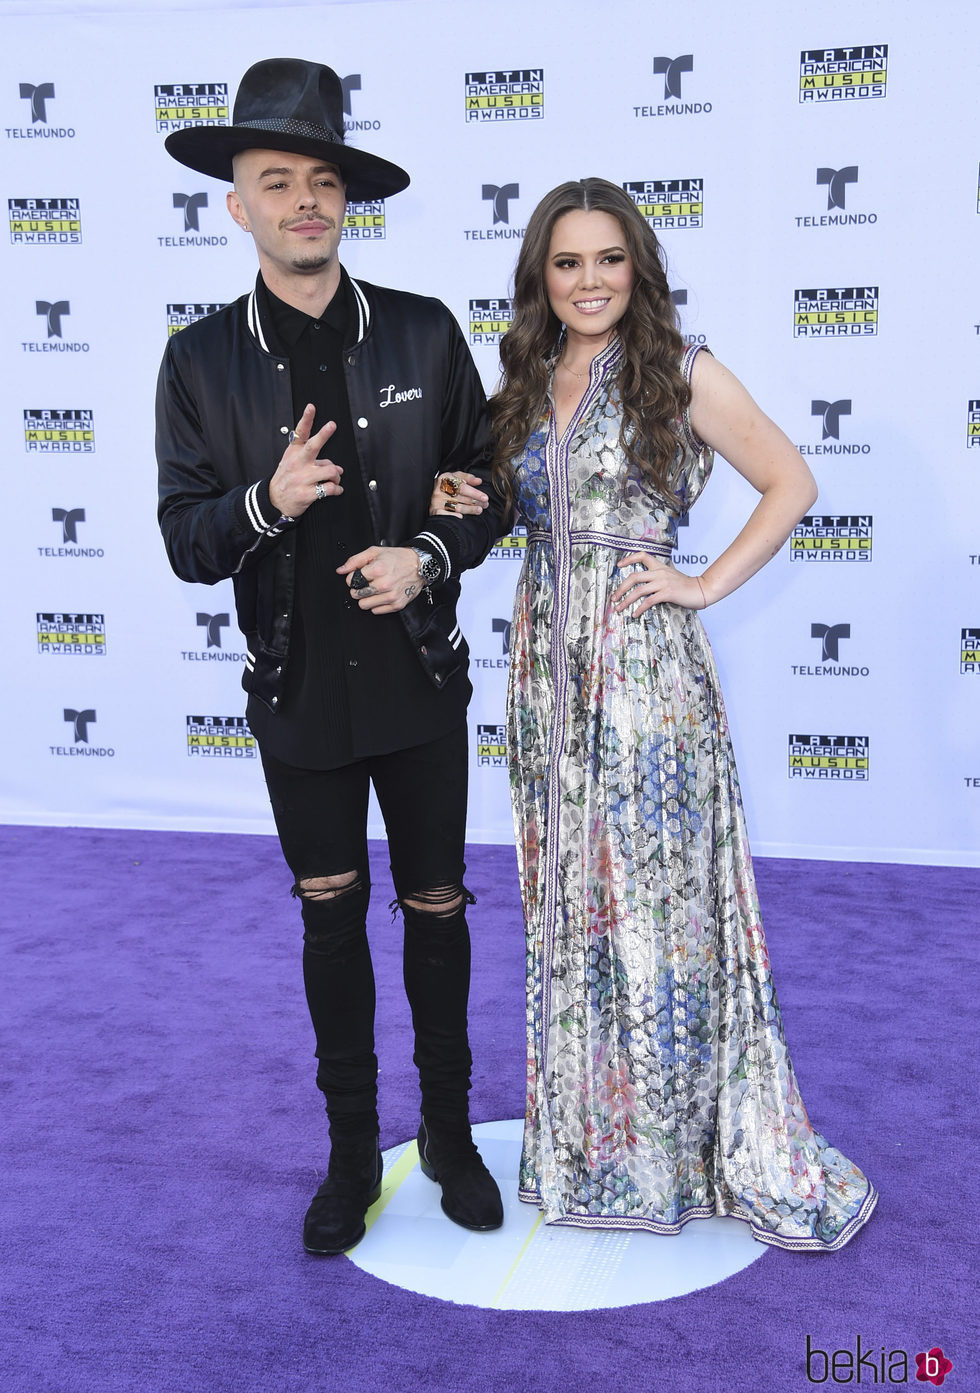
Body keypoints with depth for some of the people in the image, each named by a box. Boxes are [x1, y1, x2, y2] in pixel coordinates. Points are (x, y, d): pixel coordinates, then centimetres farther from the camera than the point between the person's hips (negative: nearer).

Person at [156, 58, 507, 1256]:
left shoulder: (425, 334, -4)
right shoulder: (201, 361, -4)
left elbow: (489, 485, 3)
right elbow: (186, 544, -5)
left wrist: (429, 555, -16)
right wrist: (267, 501, -24)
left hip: (418, 682, 0)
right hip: (298, 692, 0)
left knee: (435, 905, 12)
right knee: (329, 912, 13)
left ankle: (449, 1130, 34)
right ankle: (352, 1147, 32)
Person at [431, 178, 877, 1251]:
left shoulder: (682, 375, -4)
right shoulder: (525, 387, 11)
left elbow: (791, 484, -2)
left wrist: (706, 584, -9)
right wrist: (459, 504, 4)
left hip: (644, 662, -5)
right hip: (545, 663, 6)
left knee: (657, 898, 2)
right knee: (567, 900, 13)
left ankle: (681, 1138, 21)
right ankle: (589, 1134, 30)